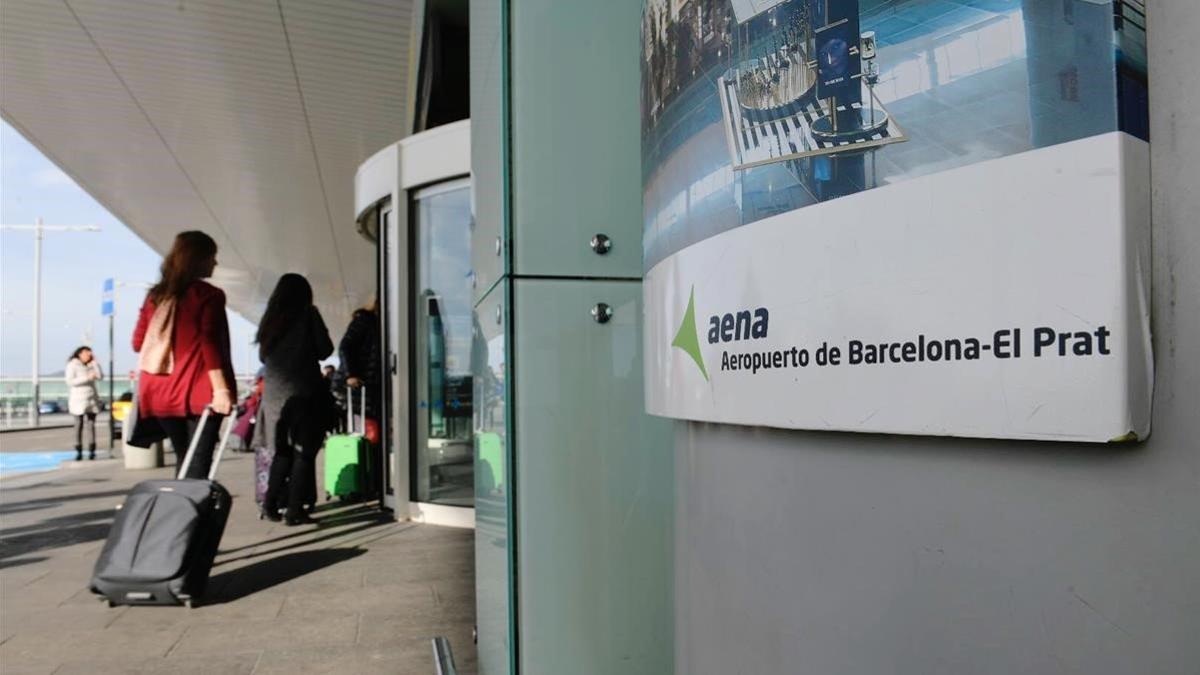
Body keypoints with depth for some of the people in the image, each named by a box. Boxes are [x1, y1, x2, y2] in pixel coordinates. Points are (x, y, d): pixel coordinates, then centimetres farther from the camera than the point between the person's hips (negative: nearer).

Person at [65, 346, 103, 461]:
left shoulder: (91, 365, 10)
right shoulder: (72, 365, -4)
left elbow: (100, 377, -2)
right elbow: (70, 382, -13)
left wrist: (94, 362, -4)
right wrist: (87, 378, -18)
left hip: (92, 399, 4)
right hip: (78, 399, -4)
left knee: (91, 424, -2)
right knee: (79, 425, -3)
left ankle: (91, 451, -2)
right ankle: (78, 452, 0)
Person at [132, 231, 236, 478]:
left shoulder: (156, 295, 12)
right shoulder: (209, 295, -6)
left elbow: (138, 342, 14)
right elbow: (210, 345, -14)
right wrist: (221, 388, -16)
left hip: (161, 393, 6)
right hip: (198, 391, -6)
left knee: (184, 459, 16)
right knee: (198, 464, -5)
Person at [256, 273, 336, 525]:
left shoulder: (270, 318, 9)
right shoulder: (308, 314, -4)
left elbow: (263, 355, 16)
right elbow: (325, 350, -4)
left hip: (274, 392, 5)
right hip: (303, 391, -5)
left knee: (282, 451, 17)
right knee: (304, 452, 1)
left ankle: (271, 504, 14)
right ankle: (294, 509, -2)